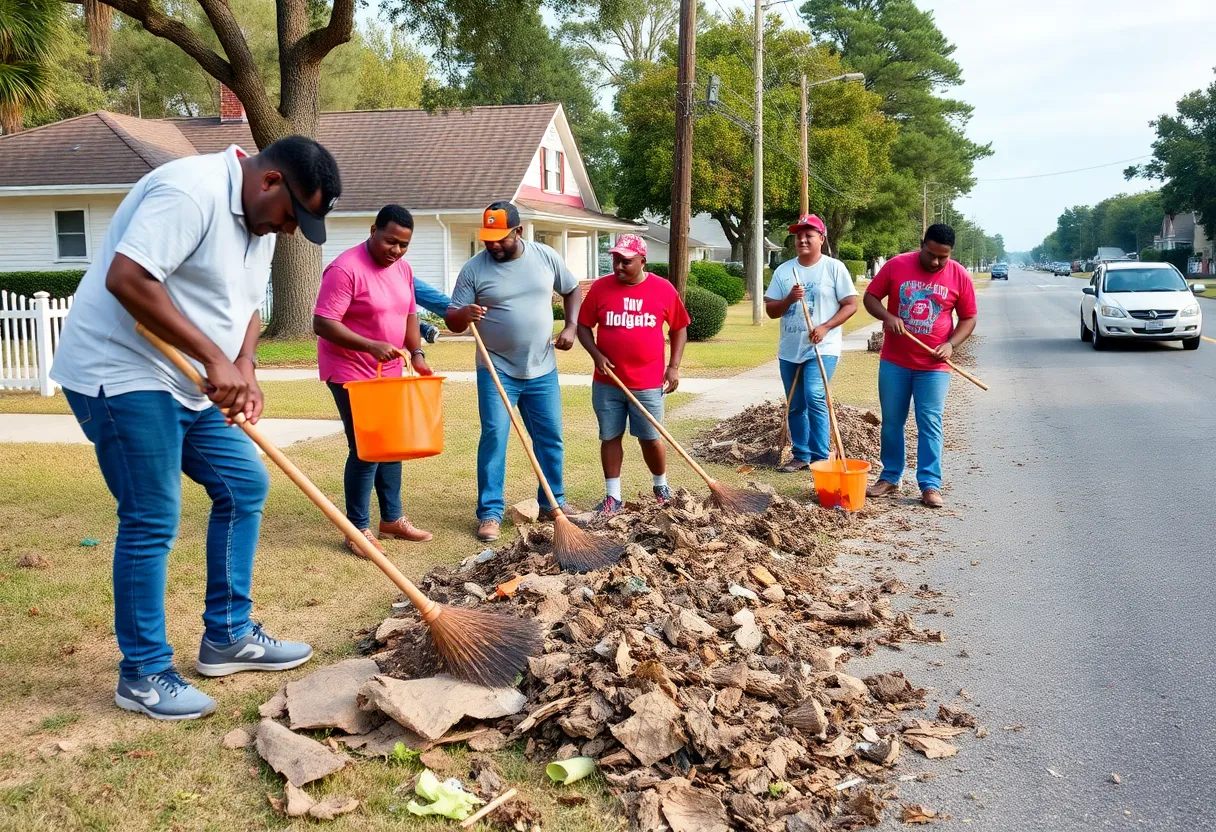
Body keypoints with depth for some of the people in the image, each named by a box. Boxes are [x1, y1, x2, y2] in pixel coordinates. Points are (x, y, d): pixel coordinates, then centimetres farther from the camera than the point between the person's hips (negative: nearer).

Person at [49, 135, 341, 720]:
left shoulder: (259, 220, 11)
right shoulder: (193, 190, -21)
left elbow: (247, 305, 17)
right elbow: (127, 278, -29)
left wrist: (244, 371, -2)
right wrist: (215, 359, -26)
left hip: (187, 383, 10)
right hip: (121, 373, -10)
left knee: (244, 485, 10)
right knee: (151, 523, -6)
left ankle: (228, 638, 21)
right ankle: (143, 675, 8)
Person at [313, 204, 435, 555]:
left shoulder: (402, 268, 6)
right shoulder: (345, 269, -20)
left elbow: (409, 314, 16)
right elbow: (322, 324, -23)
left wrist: (416, 353, 0)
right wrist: (371, 346, -31)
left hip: (389, 372, 8)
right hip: (351, 373, -8)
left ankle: (392, 519, 27)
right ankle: (358, 529, 4)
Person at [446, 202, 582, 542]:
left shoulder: (546, 257, -1)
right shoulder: (473, 269, -8)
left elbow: (572, 290, 15)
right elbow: (452, 321, -7)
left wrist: (570, 327, 1)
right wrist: (464, 314, -30)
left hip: (542, 370, 3)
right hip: (496, 372, -3)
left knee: (551, 438, 10)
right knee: (494, 438, -6)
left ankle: (552, 503, 25)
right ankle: (490, 512, 2)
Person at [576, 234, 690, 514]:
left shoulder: (664, 289, -3)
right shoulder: (600, 287, -3)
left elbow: (679, 328, 7)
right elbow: (583, 325, 4)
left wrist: (674, 366, 1)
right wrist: (596, 355, -11)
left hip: (648, 383, -1)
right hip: (607, 383, 1)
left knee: (651, 438, 6)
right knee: (610, 438, 7)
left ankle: (661, 486, 31)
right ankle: (613, 496, 18)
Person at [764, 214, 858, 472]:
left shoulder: (834, 268, -3)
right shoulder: (783, 271, 7)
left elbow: (851, 304, -6)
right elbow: (770, 310, 6)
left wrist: (825, 328, -18)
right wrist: (789, 299, -14)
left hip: (822, 348, -5)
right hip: (789, 350, 5)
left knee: (815, 399, -18)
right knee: (796, 407, 11)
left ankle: (820, 459, -12)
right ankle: (801, 456, 23)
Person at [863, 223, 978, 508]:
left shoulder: (959, 276, -3)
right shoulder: (897, 266, -5)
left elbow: (968, 319, 4)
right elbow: (870, 297, 3)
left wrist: (951, 344, -13)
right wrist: (887, 316, -17)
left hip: (933, 366, -1)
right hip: (894, 362, 1)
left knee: (930, 424, -2)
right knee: (891, 422, 9)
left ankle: (930, 484, 1)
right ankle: (890, 477, 20)